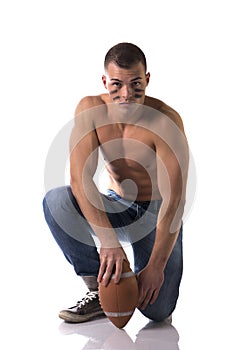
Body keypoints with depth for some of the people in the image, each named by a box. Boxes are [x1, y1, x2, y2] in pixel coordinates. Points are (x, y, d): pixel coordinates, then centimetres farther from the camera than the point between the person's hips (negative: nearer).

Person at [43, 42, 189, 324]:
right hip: (114, 204, 3)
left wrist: (156, 266, -31)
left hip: (156, 212, -2)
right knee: (55, 201, -27)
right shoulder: (90, 109, -16)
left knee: (157, 310, -19)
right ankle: (99, 290, -10)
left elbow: (174, 200, -25)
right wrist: (109, 241, -38)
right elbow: (80, 178, -26)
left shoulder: (166, 121, -24)